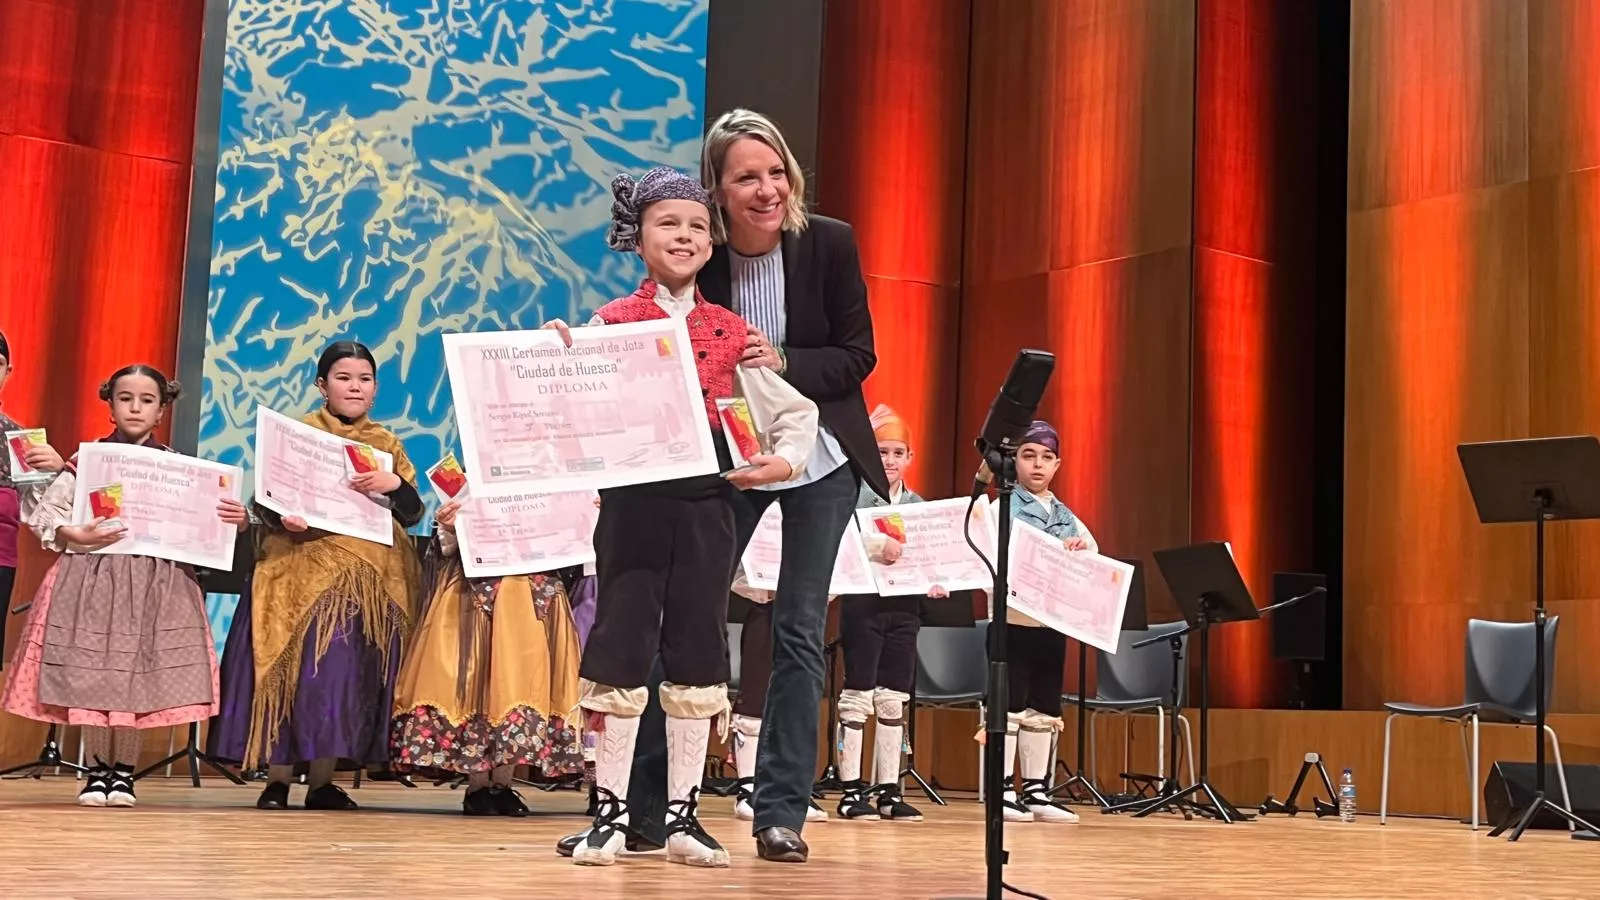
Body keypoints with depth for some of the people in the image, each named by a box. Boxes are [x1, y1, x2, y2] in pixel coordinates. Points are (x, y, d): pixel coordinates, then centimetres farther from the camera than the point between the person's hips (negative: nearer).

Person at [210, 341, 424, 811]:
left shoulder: (387, 444, 14)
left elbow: (413, 513, 7)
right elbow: (263, 502, 1)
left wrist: (394, 484, -12)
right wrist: (282, 518, -20)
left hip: (368, 574, 2)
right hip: (300, 567, -2)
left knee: (345, 670, -2)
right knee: (290, 667, -6)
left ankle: (322, 780, 7)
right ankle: (277, 779, 3)